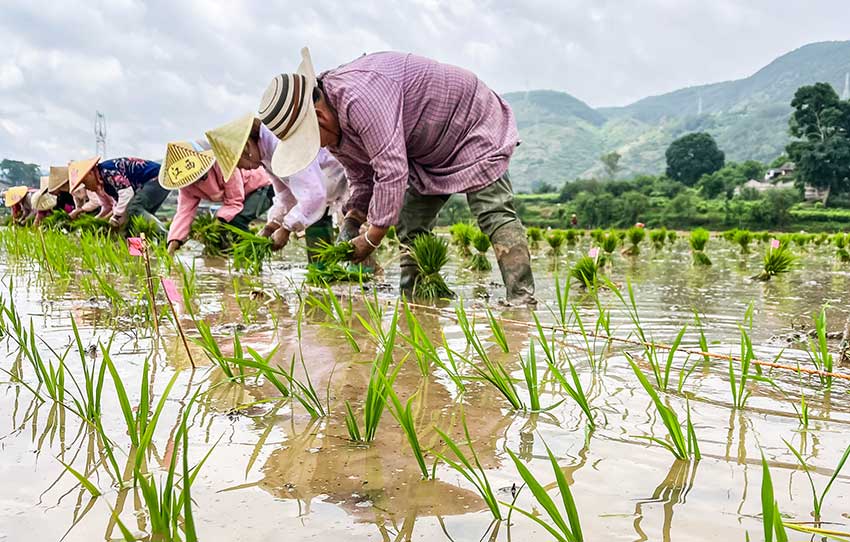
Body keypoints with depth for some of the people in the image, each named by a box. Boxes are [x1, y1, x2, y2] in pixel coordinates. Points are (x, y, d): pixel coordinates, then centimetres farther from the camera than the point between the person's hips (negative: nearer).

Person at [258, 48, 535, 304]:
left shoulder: (359, 97, -38)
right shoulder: (333, 127, -4)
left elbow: (393, 172, -40)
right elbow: (363, 180, 8)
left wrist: (371, 239, -30)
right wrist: (351, 222, -9)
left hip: (473, 123, -9)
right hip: (427, 153, 10)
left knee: (494, 214, -21)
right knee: (411, 228, 3)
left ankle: (522, 300, -25)